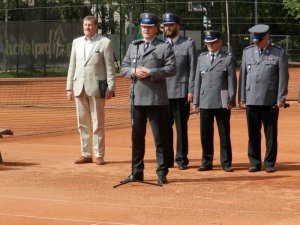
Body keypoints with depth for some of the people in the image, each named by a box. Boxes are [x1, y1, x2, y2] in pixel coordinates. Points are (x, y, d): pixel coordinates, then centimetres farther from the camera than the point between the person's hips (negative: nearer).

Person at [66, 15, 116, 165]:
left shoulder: (104, 42, -1)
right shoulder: (76, 42, 14)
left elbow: (110, 67, -4)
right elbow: (72, 66, 14)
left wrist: (110, 88, -10)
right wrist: (69, 87, 9)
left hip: (96, 88, -5)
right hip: (79, 89, 5)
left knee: (97, 124, -1)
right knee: (83, 124, 8)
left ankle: (99, 155, 4)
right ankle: (86, 154, 15)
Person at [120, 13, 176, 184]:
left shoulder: (165, 47, 1)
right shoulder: (133, 47, 16)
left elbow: (172, 69, -9)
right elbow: (123, 68, 14)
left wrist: (151, 72, -17)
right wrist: (134, 72, -7)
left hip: (157, 99, -5)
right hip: (137, 98, 5)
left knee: (160, 138, -1)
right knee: (137, 137, 10)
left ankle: (162, 173, 6)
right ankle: (137, 172, 19)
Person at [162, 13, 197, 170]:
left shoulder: (189, 44, 4)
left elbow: (193, 69, -1)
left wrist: (191, 91, -8)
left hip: (181, 92, -3)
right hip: (163, 92, 3)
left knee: (181, 127, 2)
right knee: (165, 127, 4)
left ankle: (182, 159, 9)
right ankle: (167, 159, 11)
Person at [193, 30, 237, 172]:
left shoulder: (228, 58, 2)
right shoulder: (202, 58, 14)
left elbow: (232, 81, -1)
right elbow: (198, 80, 14)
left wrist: (231, 100, -8)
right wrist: (196, 101, 10)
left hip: (222, 103, -3)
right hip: (205, 102, 4)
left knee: (224, 134, 2)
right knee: (205, 134, 5)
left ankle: (226, 163, 9)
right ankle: (207, 162, 13)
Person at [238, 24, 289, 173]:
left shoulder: (279, 53, 2)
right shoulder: (247, 52, 11)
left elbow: (283, 77, 0)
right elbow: (243, 76, 12)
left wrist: (281, 99, -6)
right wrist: (242, 98, 7)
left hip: (271, 101, -2)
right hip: (252, 100, 2)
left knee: (271, 134, 2)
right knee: (253, 133, 4)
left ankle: (270, 163, 10)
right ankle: (254, 163, 11)